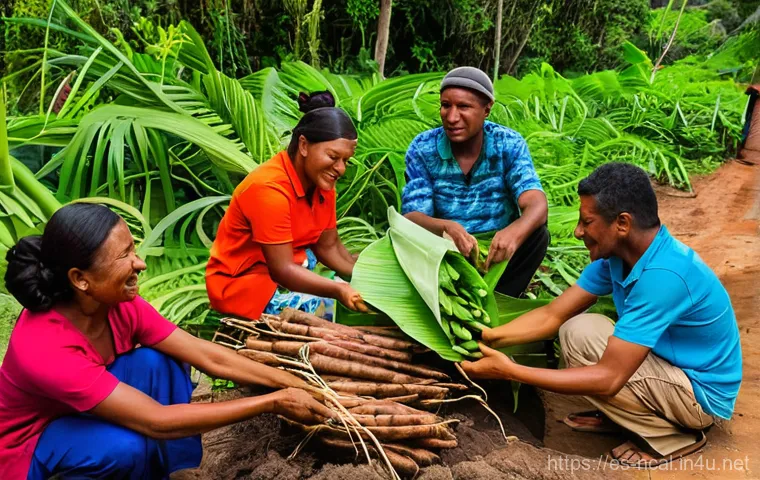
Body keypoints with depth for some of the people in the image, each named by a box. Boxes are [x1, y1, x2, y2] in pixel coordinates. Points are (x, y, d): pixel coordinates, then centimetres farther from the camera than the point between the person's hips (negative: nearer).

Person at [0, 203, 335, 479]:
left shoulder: (119, 305, -16)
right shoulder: (44, 349, -37)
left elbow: (207, 356, -14)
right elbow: (156, 421, -38)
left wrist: (294, 384, -20)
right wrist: (274, 403, -36)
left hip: (84, 418, 7)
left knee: (157, 362, -17)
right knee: (129, 445, -34)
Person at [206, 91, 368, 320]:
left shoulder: (321, 182, -1)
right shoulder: (269, 188, -26)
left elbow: (329, 247, 3)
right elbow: (283, 271, -28)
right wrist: (339, 290, -39)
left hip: (286, 269, 8)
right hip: (241, 281, -8)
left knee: (359, 293, -5)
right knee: (323, 308, -26)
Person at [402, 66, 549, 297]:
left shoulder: (509, 144, -11)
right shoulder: (422, 149, -10)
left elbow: (536, 205, -24)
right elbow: (412, 216, -17)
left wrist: (514, 232, -49)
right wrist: (446, 227, -42)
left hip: (497, 252, 0)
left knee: (537, 235, -27)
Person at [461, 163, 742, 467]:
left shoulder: (662, 275, -34)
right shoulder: (617, 253, -7)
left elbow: (608, 379, -34)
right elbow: (552, 315, -3)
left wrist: (509, 371, -32)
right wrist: (486, 338, -16)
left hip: (701, 392, -8)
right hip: (669, 361, 8)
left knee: (580, 335, -20)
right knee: (574, 328, -4)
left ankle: (673, 436, -4)